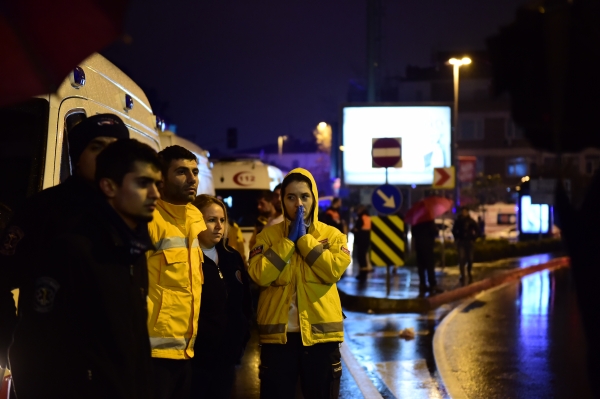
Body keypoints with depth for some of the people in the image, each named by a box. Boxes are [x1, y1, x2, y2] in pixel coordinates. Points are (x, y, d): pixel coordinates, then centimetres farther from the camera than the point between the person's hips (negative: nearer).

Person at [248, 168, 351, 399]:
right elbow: (260, 275, -11)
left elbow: (334, 271, -13)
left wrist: (304, 239, -10)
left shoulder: (332, 235, 5)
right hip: (278, 334, 0)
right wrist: (289, 240, -9)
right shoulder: (268, 235, 5)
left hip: (320, 333, 0)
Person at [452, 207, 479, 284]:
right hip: (461, 242, -1)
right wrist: (457, 239, 5)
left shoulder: (471, 221, 0)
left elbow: (477, 231, 7)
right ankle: (462, 276, -8)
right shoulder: (458, 221, 0)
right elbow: (454, 231, 14)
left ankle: (469, 273, 28)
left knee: (470, 259, 4)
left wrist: (473, 239, 0)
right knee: (461, 259, -12)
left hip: (469, 242, 1)